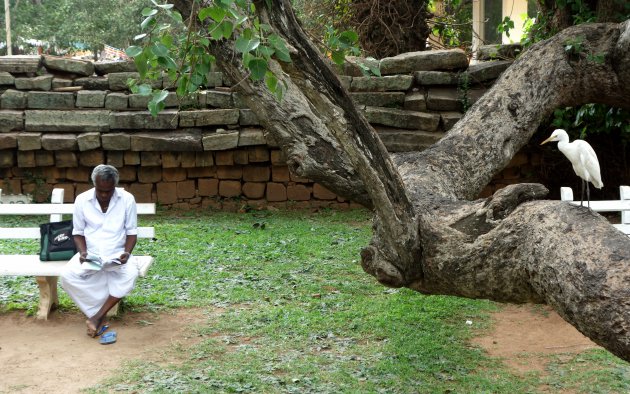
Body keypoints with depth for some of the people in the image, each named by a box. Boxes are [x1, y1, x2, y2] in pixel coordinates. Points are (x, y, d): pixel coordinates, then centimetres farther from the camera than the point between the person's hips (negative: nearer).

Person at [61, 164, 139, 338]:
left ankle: (97, 317, -21)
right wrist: (83, 252, -15)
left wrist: (127, 252, -19)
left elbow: (131, 232, 0)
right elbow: (78, 233, 4)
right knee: (67, 275, -29)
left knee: (130, 274, -34)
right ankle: (100, 316, -17)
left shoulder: (127, 199, -6)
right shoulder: (82, 200, -4)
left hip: (117, 254, -1)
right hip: (90, 254, 1)